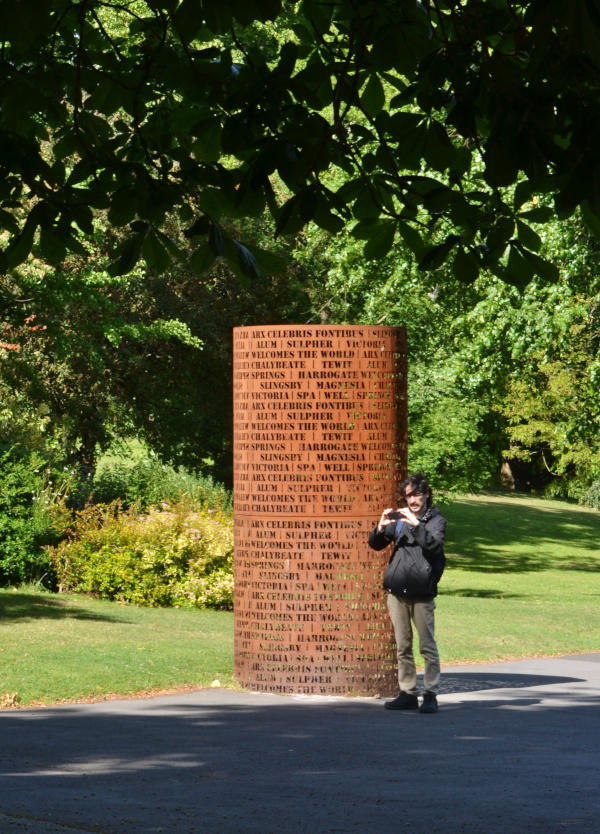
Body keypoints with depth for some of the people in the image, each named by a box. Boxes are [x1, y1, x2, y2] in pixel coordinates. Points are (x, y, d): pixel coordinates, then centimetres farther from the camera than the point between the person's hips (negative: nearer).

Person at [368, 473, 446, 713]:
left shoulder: (435, 520, 1)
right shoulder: (398, 518, 13)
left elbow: (435, 545, -15)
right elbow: (375, 544, 14)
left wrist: (417, 525, -25)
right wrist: (381, 527, -5)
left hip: (421, 593, -5)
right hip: (397, 591, 5)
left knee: (427, 646, -5)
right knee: (403, 646, 9)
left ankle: (430, 694, -2)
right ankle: (407, 693, 14)